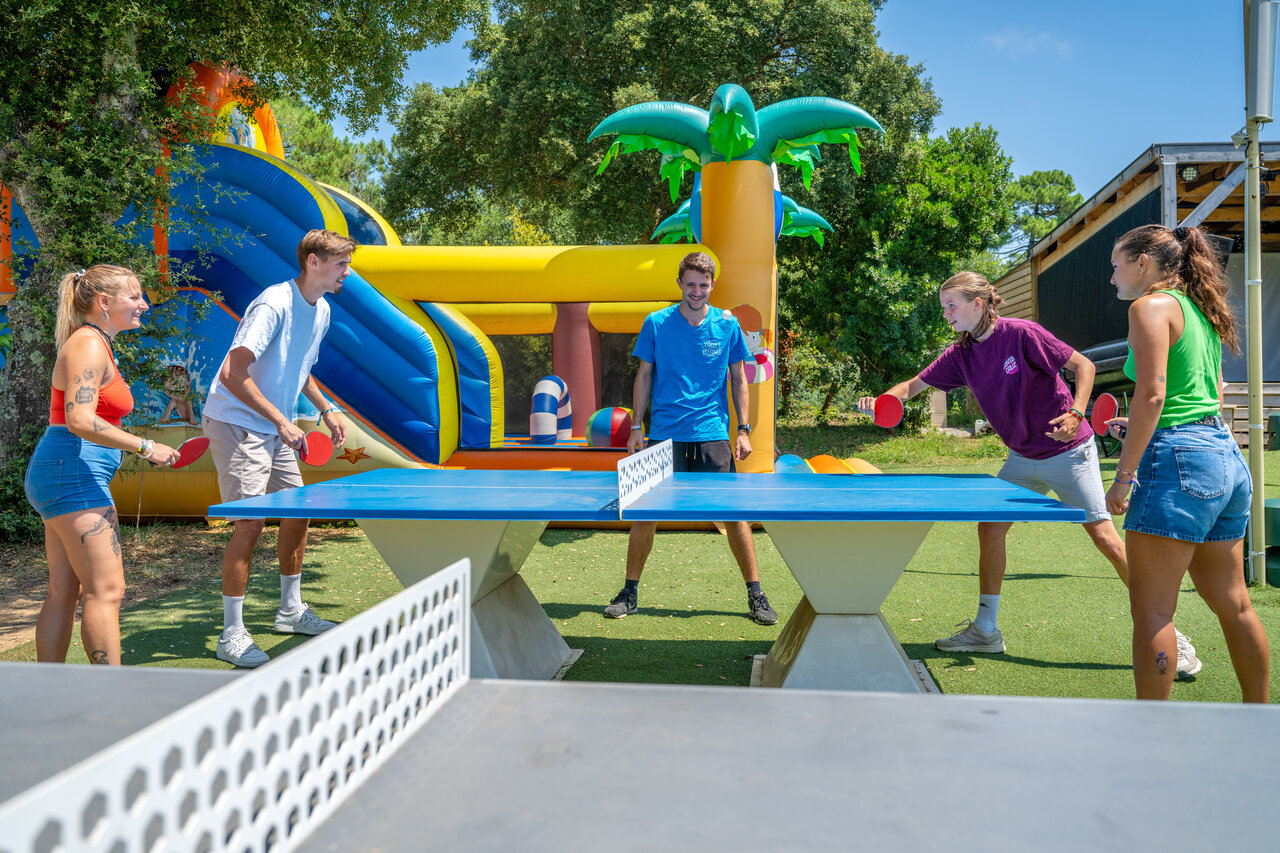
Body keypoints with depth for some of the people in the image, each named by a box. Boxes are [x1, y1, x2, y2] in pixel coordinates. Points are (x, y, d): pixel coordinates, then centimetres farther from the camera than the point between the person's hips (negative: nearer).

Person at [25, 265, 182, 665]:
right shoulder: (89, 346, -13)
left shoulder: (94, 344, 19)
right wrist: (146, 447, -23)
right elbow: (80, 420, -24)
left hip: (59, 473, 11)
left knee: (64, 593, 12)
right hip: (74, 473, -11)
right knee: (106, 591, -9)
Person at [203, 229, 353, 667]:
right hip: (236, 423, -9)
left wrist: (326, 409, 14)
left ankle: (291, 611, 27)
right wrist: (282, 422, -28)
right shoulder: (273, 305, -21)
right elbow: (232, 375, -27)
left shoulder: (321, 311, 7)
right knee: (249, 523, -11)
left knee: (297, 512, 11)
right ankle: (232, 635, -1)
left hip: (275, 429, 9)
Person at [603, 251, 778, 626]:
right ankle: (629, 592, 17)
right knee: (645, 513, 1)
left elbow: (738, 379, 9)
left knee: (734, 514, -1)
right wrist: (636, 428, 3)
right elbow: (644, 376, 8)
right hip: (663, 436, 0)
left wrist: (744, 430, 2)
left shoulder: (728, 325, 4)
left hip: (713, 436, 0)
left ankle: (755, 594, 12)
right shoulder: (655, 324, 2)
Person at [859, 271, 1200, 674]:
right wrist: (881, 401, -16)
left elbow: (1084, 365, -15)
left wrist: (1075, 414, -30)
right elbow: (914, 385, 5)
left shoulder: (1022, 334, -19)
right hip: (1022, 458, 6)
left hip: (1068, 451, -6)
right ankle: (985, 629, 14)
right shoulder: (960, 354, -1)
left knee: (1103, 535, -8)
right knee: (990, 528, 1)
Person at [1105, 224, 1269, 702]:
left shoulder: (1152, 305, -7)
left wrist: (1124, 476, -15)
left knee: (1151, 608, -5)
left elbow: (1151, 395, -17)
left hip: (1180, 460, -10)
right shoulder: (1200, 310, 19)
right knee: (1232, 603, 16)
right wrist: (1142, 427, 25)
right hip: (1226, 456, 10)